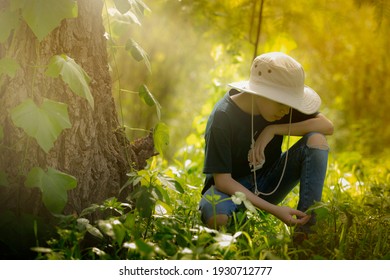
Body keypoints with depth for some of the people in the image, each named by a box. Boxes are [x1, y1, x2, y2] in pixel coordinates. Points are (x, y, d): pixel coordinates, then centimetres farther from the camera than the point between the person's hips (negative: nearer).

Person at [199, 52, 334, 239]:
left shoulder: (281, 104, -10)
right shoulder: (223, 118, -25)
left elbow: (328, 126, -14)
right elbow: (223, 180, -25)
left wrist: (274, 129, -25)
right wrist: (274, 209, -32)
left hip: (268, 184, 5)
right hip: (233, 188, -5)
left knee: (316, 139, -19)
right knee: (216, 218, -43)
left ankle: (306, 226, -20)